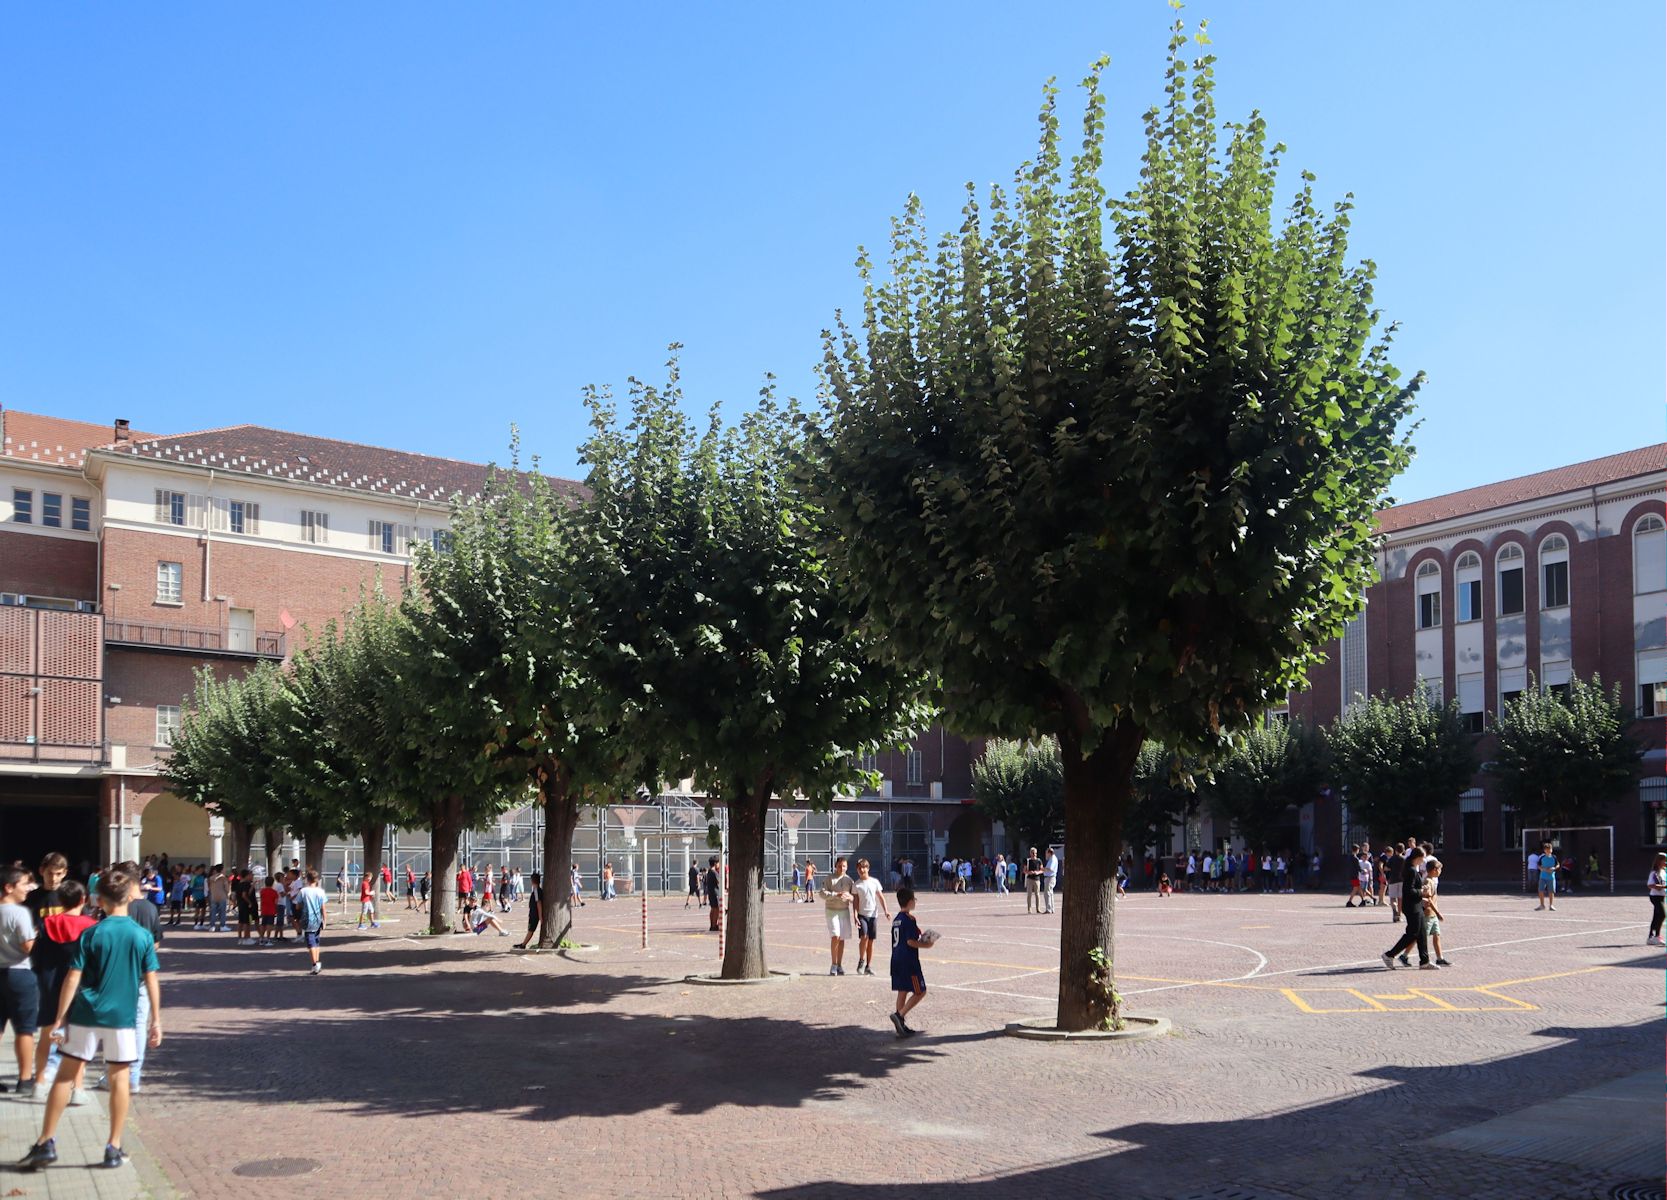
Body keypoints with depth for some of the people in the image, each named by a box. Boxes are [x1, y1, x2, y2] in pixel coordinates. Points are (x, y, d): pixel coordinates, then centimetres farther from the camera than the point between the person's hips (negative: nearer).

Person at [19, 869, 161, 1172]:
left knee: (66, 1076, 10)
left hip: (86, 1016, 0)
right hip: (123, 1017, 0)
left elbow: (72, 979, -7)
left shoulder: (91, 935, -5)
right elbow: (151, 981, -1)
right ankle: (114, 1148, 10)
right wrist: (156, 1020, 5)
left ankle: (46, 1143, 11)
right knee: (119, 1079, 8)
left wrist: (59, 1019, -1)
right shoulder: (143, 936, -1)